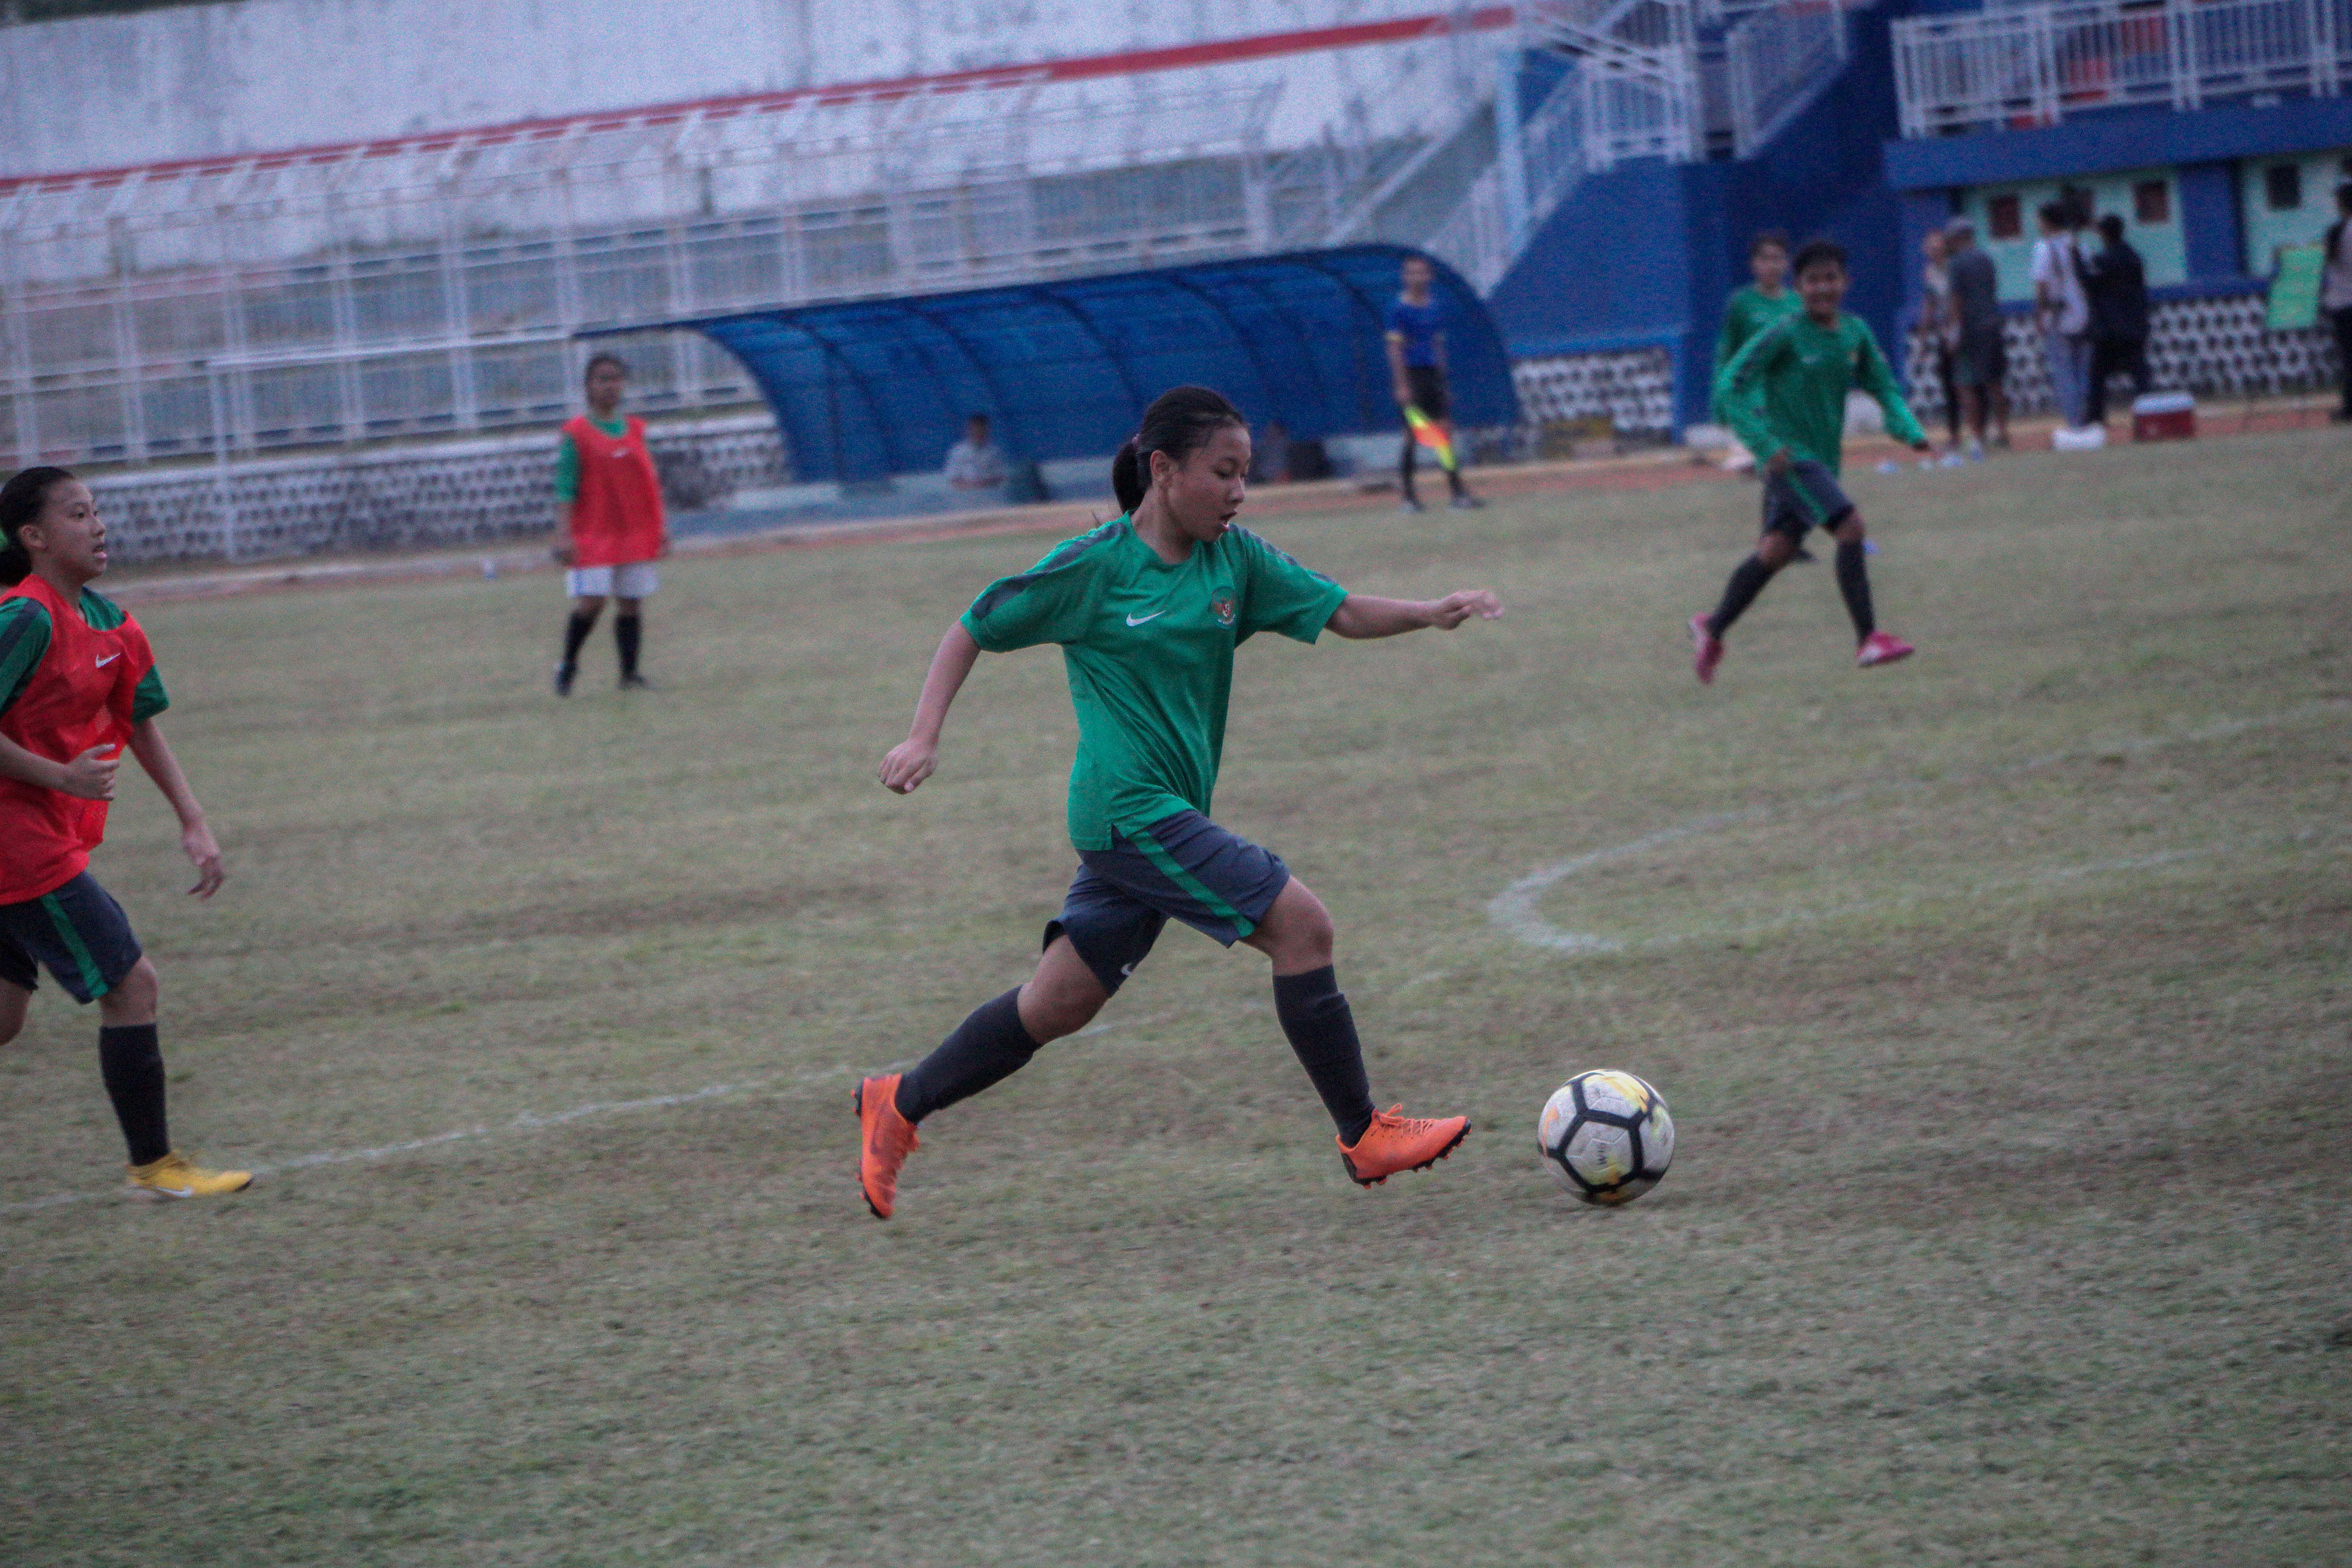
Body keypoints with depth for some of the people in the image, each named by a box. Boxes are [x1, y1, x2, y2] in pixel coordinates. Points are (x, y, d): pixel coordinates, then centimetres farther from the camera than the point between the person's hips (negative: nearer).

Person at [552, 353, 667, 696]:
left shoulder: (636, 430, 11)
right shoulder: (575, 434, -4)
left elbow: (651, 482, 15)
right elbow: (565, 488, -8)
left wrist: (661, 527, 10)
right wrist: (563, 535, -15)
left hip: (636, 535, 5)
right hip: (592, 536, -5)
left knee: (632, 603, 2)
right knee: (591, 602, -12)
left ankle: (630, 674, 7)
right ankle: (568, 665, 7)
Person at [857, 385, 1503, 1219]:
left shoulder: (1234, 558, 8)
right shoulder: (1092, 568, -9)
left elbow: (1341, 612, 5)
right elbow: (973, 631, 0)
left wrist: (1431, 613, -12)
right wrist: (923, 737, -9)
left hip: (1172, 812, 8)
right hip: (1131, 810, -8)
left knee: (1060, 1005, 14)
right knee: (1301, 923, -15)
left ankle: (899, 1106, 28)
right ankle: (1365, 1138, -9)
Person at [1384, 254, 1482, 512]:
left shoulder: (1435, 307, 13)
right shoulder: (1399, 308, -5)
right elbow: (1395, 348, -10)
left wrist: (1442, 382, 17)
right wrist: (1401, 385, -17)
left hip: (1432, 374, 6)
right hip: (1408, 375, -6)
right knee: (1413, 436, -4)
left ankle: (1458, 491, -1)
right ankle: (1408, 496, 3)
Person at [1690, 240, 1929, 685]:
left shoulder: (1855, 332, 5)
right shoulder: (1785, 334, -13)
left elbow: (1884, 386, 14)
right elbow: (1730, 386, -14)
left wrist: (1908, 429, -6)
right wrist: (1765, 444, -21)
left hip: (1823, 457, 7)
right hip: (1790, 454, -7)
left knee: (1778, 549, 12)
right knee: (1849, 526, -19)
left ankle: (1713, 629, 26)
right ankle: (1868, 639, -18)